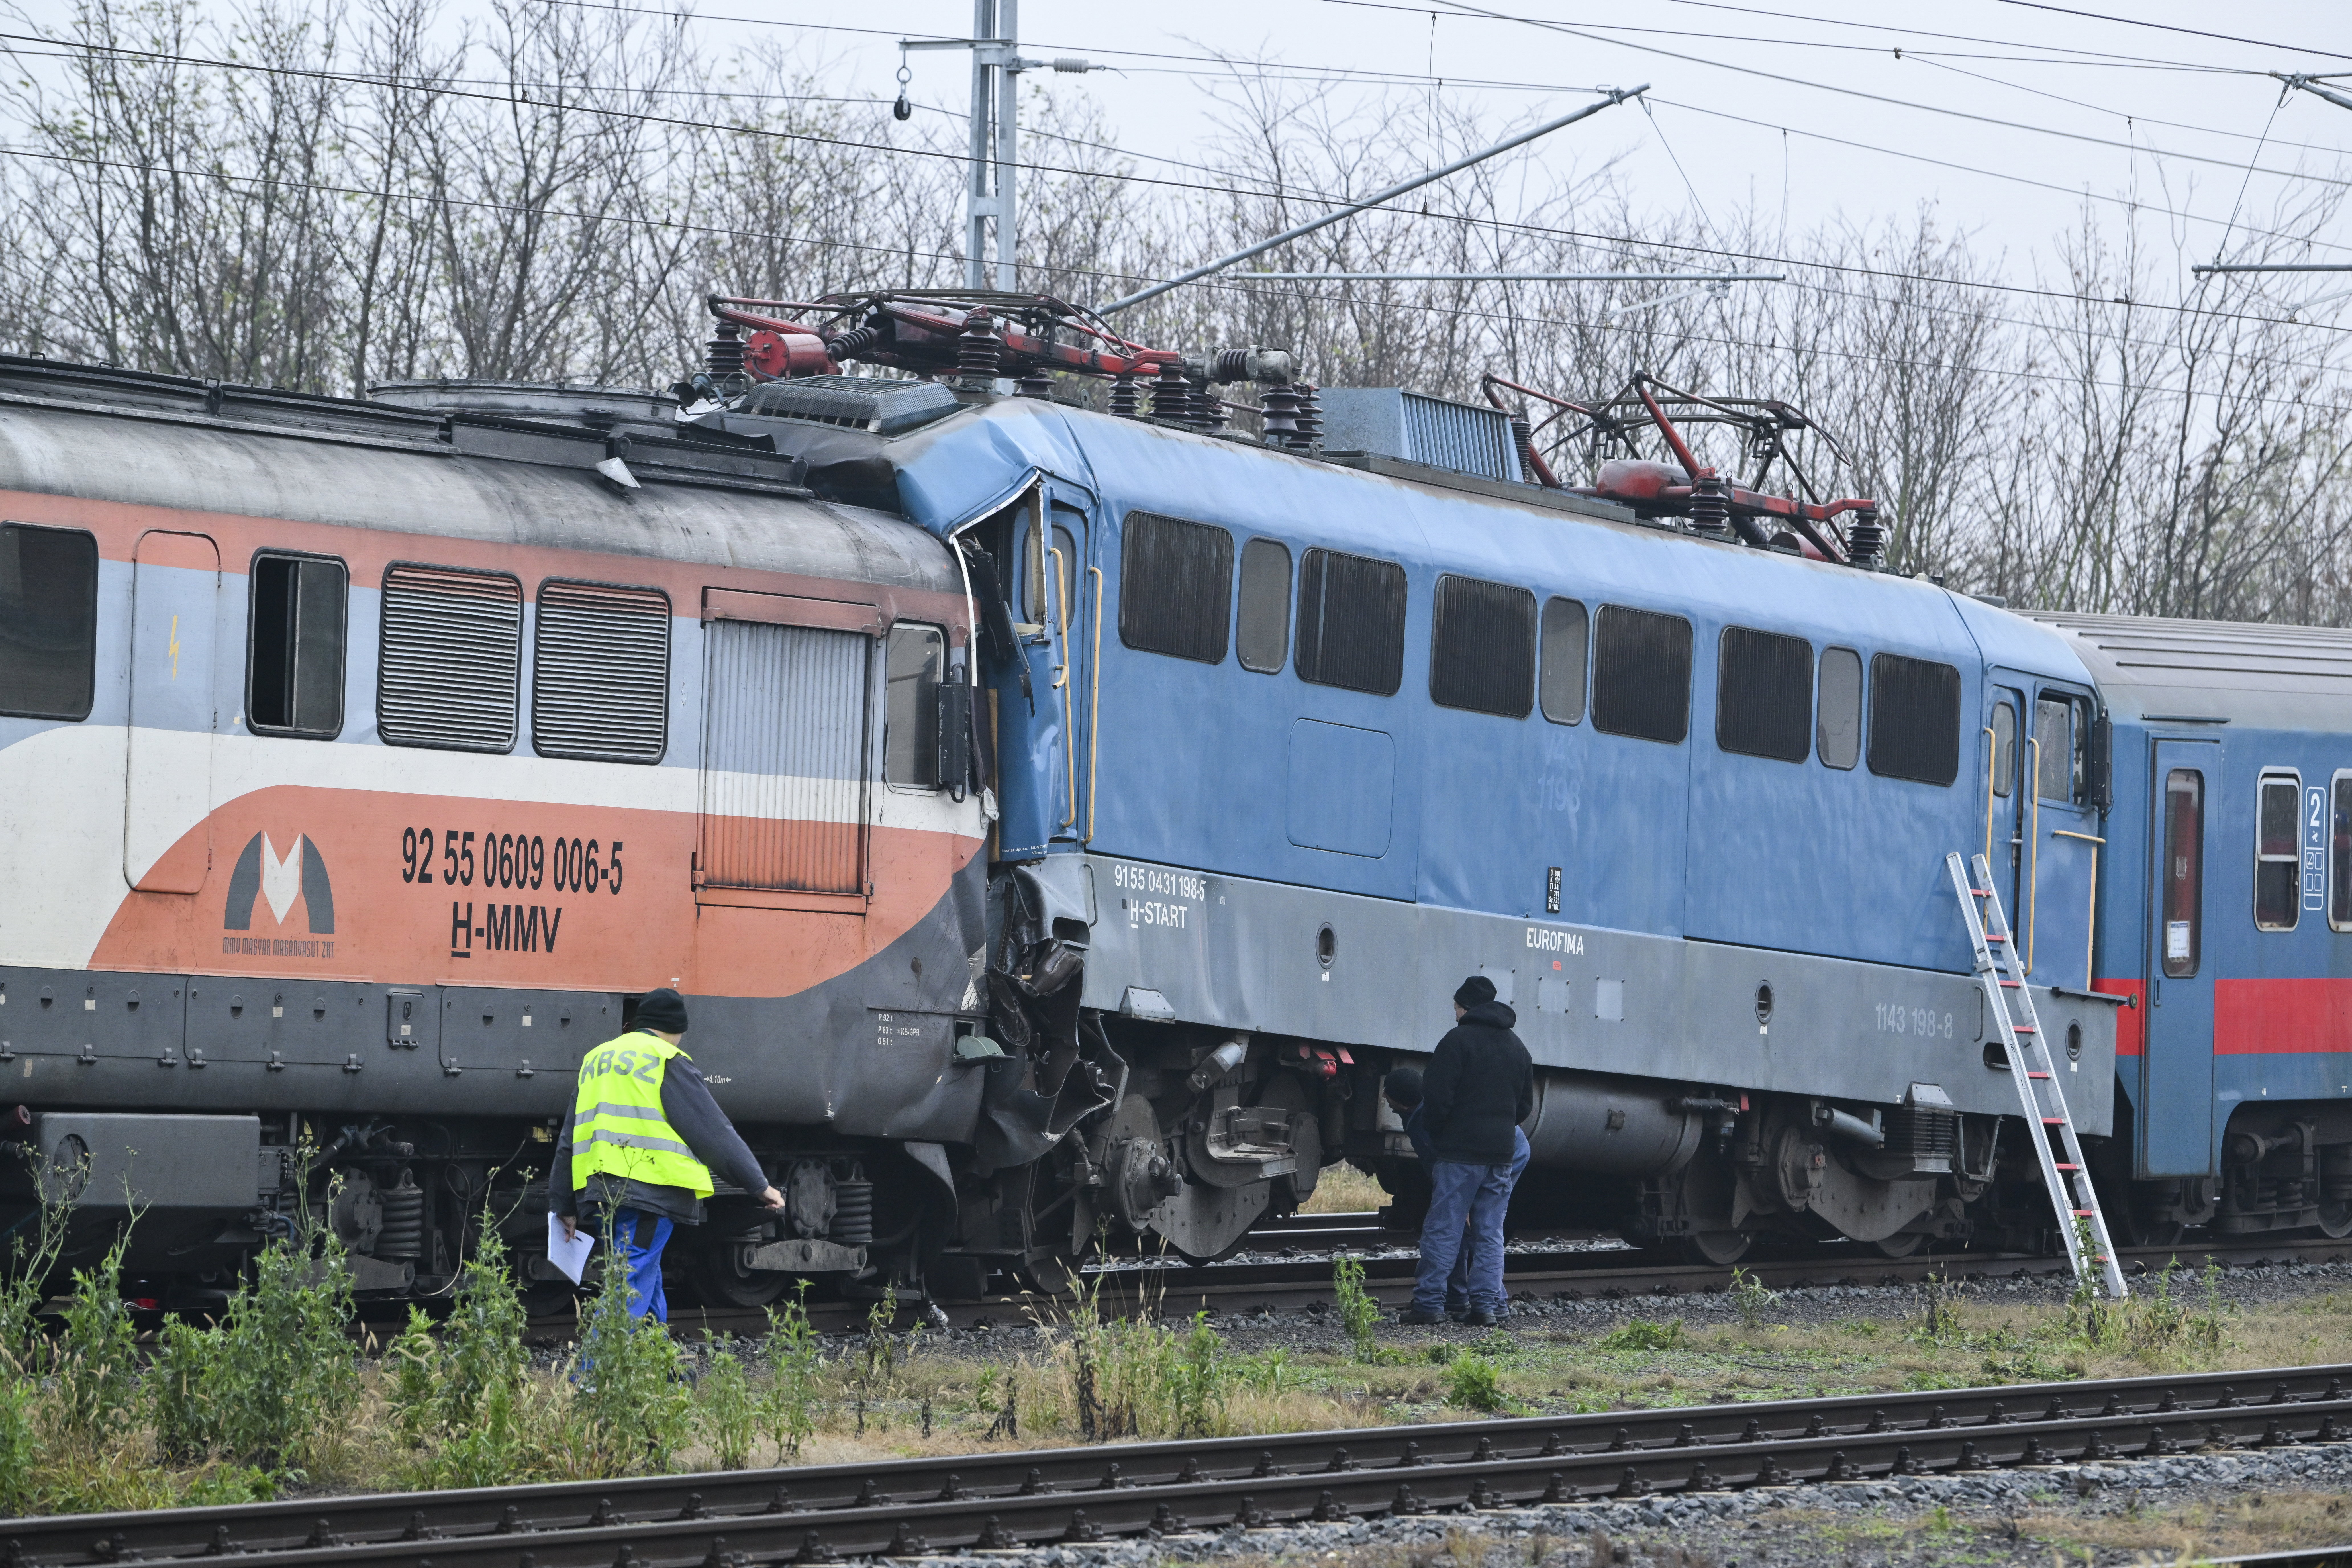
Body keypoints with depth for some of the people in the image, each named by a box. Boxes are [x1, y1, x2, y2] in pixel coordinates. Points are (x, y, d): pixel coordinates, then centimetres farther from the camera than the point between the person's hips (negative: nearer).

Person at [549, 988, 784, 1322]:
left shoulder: (596, 1060, 21)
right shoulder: (668, 1062, -1)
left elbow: (569, 1142, 22)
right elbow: (715, 1131, -2)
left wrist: (564, 1206, 26)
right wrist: (760, 1185, 2)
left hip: (599, 1191, 7)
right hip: (649, 1191, -7)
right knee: (633, 1287, -11)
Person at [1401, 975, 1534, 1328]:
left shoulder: (1459, 1040, -7)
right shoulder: (1517, 1048, 16)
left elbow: (1437, 1096, -12)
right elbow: (1526, 1106, 22)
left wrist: (1436, 1133, 4)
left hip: (1460, 1152, -6)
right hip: (1501, 1153, 6)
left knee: (1443, 1229, -4)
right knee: (1490, 1232, 7)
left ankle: (1429, 1302, -6)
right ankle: (1488, 1305, 2)